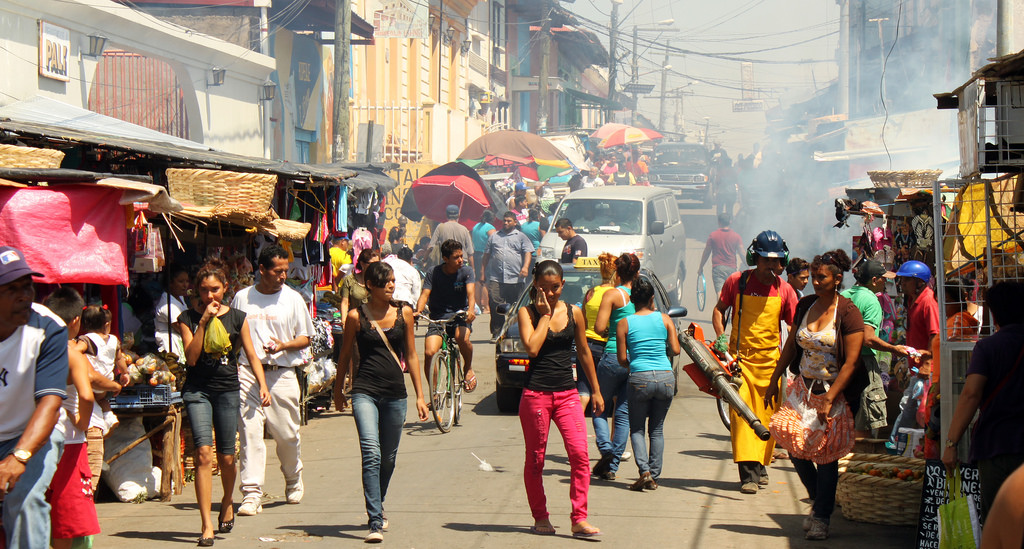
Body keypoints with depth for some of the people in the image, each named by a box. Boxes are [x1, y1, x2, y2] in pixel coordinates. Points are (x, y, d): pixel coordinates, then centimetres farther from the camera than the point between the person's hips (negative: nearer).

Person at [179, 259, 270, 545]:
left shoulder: (237, 318, 6)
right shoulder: (188, 318, 2)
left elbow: (251, 355, 8)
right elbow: (191, 357, -9)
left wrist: (263, 385, -4)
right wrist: (204, 322, -14)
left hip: (228, 390, 2)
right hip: (197, 390, -2)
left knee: (226, 458, 6)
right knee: (203, 452, -15)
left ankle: (227, 503, 38)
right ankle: (207, 525, -16)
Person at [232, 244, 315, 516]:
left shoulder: (293, 298, 6)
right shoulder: (242, 298, 8)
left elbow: (305, 338, 8)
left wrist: (283, 346, -12)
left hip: (282, 374, 0)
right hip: (247, 371, 0)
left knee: (287, 434, 6)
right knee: (250, 432, -9)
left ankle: (293, 480, 34)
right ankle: (251, 493, -9)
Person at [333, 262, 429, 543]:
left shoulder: (404, 313, 6)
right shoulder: (357, 316, -1)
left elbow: (411, 356, 12)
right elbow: (345, 356, 11)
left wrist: (420, 396, 9)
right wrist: (338, 390, 20)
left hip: (395, 393, 3)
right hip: (365, 392, -3)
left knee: (388, 458, 12)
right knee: (371, 454, -17)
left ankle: (377, 506, 39)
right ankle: (376, 522, -19)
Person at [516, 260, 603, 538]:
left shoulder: (573, 313, 7)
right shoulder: (527, 312, -1)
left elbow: (584, 353, 16)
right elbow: (532, 348, -16)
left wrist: (596, 391, 18)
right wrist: (545, 315, -10)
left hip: (567, 394, 2)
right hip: (535, 393, -2)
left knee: (580, 454, -12)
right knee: (535, 459, 6)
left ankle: (579, 519, -8)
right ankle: (540, 518, 19)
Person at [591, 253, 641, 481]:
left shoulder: (612, 295, -6)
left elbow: (599, 327, -11)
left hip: (613, 358, -4)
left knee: (600, 408, 13)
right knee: (623, 413, 9)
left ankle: (606, 449, -11)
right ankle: (612, 466, 8)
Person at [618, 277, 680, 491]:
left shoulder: (624, 324, 1)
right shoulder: (664, 319, 4)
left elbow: (622, 359, 0)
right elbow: (675, 350, 2)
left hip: (640, 378, -2)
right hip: (666, 377, 2)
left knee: (637, 429, 10)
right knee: (657, 429, 14)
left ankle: (644, 471, -10)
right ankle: (654, 476, 10)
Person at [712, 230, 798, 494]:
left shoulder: (784, 290, 0)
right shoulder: (737, 282, -1)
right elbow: (719, 310, 12)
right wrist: (721, 338, -2)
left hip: (770, 361, 2)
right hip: (740, 358, -2)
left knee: (767, 416, 7)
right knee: (741, 412, -13)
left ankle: (760, 466, 23)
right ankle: (748, 473, -17)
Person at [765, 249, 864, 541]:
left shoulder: (848, 313, -13)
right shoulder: (805, 305, 5)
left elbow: (851, 362, -15)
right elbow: (791, 345, 16)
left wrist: (829, 401, -18)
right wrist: (774, 381, 13)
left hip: (833, 391, -5)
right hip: (803, 386, 5)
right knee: (795, 448, 1)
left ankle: (822, 516, 9)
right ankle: (819, 499, 25)